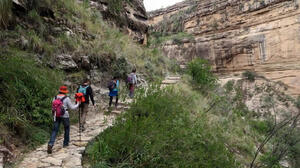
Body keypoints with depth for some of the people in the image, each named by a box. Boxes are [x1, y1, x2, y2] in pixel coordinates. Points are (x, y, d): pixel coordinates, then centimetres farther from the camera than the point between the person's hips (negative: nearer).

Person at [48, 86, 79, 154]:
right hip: (65, 116, -3)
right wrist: (77, 104, 11)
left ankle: (50, 144, -15)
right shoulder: (67, 98, -9)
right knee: (67, 129, 18)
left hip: (57, 116, 3)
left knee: (55, 130, 2)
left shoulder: (55, 98, 4)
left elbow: (53, 106, 7)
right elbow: (72, 107, -4)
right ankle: (66, 143, 27)